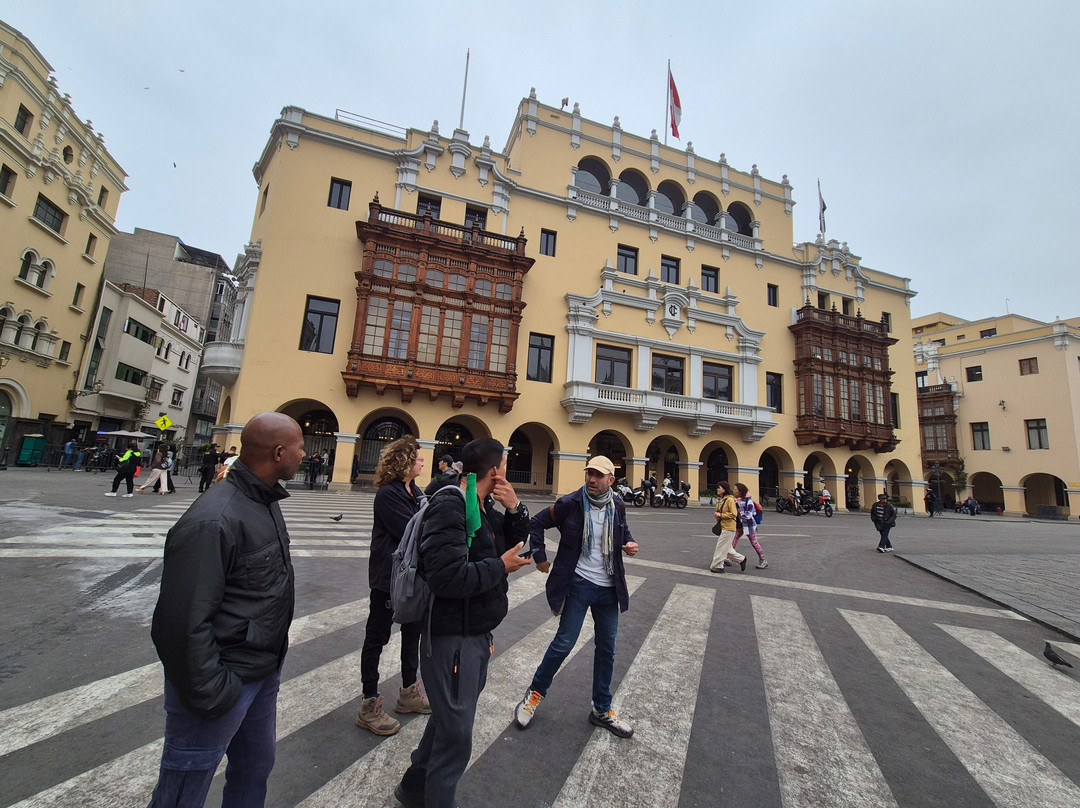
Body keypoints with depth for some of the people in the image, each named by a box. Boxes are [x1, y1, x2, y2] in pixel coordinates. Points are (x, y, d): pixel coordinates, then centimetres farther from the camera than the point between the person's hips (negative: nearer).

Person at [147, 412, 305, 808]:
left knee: (255, 768, 25)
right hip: (226, 685, -8)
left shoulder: (266, 502, 3)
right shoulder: (213, 522, -28)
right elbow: (183, 621, -27)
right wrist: (210, 695, -19)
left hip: (264, 672, 8)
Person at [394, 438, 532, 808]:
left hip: (477, 635, 10)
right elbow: (448, 576, -33)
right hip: (452, 639, -10)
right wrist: (500, 566, -21)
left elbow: (513, 544, 12)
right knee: (456, 734, 5)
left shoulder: (485, 509, 6)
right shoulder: (449, 509, -24)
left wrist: (515, 510, -6)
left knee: (449, 718, 26)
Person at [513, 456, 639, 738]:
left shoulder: (617, 505, -1)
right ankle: (535, 693, 26)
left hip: (609, 588, 5)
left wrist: (629, 543, -4)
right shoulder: (570, 503, -14)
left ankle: (602, 709, 33)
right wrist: (539, 556, -7)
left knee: (607, 648, 14)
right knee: (564, 642, 1)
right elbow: (537, 522, -4)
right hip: (578, 584, -4)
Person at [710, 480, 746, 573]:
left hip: (728, 528, -9)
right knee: (727, 548, 16)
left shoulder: (730, 500, -16)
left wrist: (721, 515, -19)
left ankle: (717, 566, 5)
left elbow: (734, 514, -21)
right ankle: (741, 559, 30)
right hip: (722, 527, 9)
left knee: (721, 547, -3)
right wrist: (717, 515, 4)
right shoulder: (719, 500, 11)